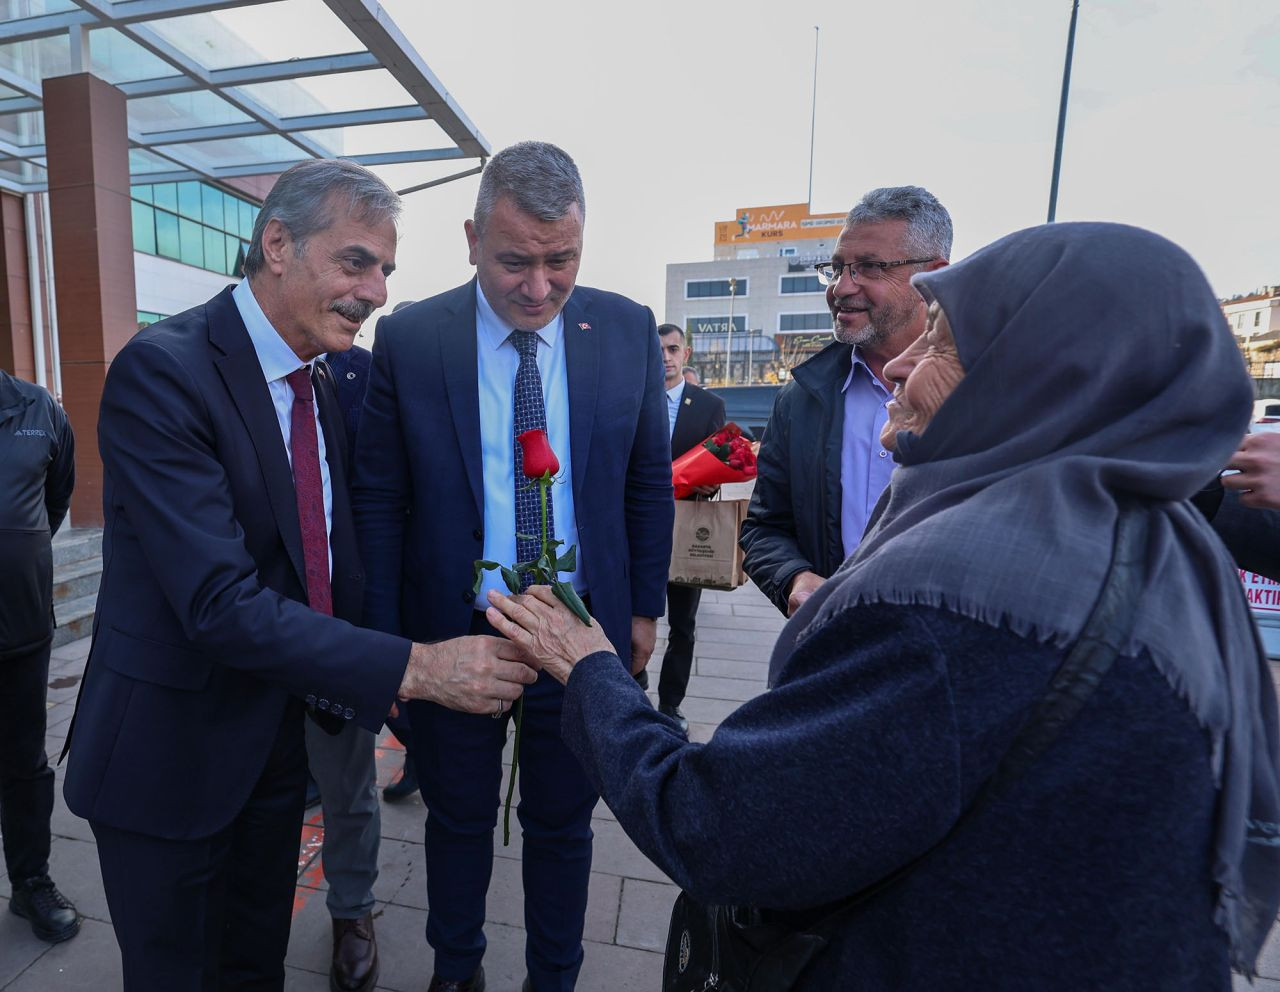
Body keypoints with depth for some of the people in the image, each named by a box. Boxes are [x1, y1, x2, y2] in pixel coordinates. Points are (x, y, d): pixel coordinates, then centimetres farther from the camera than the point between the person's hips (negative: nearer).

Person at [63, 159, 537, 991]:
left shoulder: (324, 383, 2)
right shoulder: (161, 372, -22)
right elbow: (220, 602, -29)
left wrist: (355, 686, -1)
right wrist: (410, 667, -32)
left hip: (278, 735, 6)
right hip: (170, 752, -6)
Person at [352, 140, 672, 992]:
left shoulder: (628, 331, -5)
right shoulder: (408, 339, -9)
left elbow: (650, 482, 2)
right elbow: (381, 500, -4)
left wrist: (645, 605, 3)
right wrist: (389, 639, -4)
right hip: (453, 632, 0)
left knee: (563, 824, 21)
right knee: (458, 817, 23)